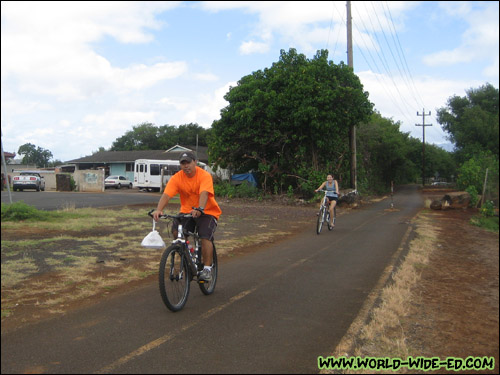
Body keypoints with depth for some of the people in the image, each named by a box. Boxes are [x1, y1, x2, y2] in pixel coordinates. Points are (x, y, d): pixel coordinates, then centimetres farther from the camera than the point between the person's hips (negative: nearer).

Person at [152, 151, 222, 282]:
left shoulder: (205, 175, -18)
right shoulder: (177, 178, -9)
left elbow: (204, 194, -34)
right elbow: (166, 195, -21)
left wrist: (200, 209, -52)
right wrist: (158, 210, -40)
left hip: (207, 212, -3)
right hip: (187, 211, 3)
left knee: (205, 237, -22)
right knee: (176, 230, -20)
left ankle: (207, 269, -8)